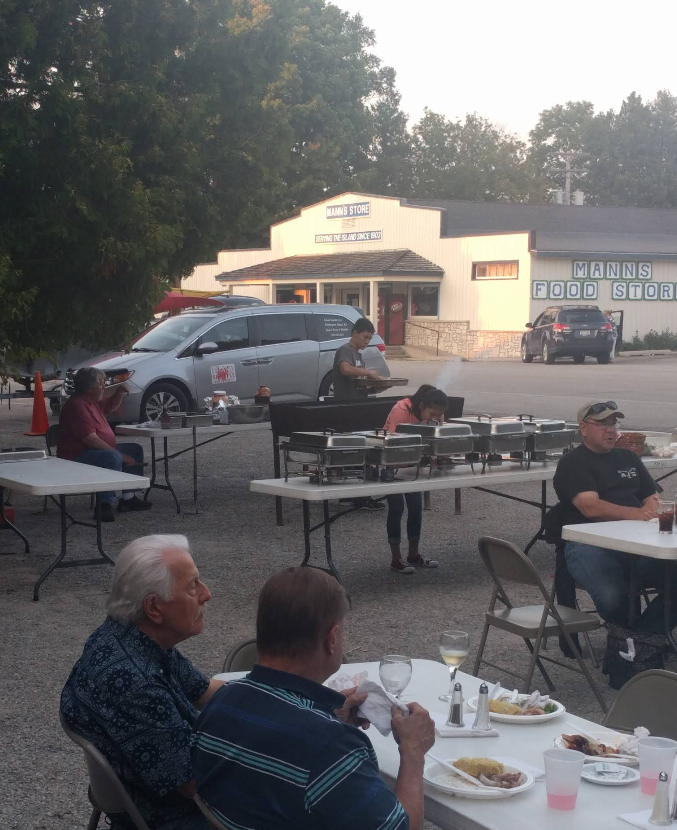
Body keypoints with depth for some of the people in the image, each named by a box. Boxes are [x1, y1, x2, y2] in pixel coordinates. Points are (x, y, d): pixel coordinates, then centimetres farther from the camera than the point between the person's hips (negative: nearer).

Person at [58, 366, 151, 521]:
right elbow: (91, 440, -29)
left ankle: (128, 498, 9)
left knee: (135, 450, 13)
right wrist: (121, 455, -26)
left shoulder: (93, 400, 10)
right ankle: (105, 506, -33)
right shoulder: (77, 405, -23)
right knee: (113, 458, -36)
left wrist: (119, 392, 8)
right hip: (76, 457, -11)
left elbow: (111, 406, 31)